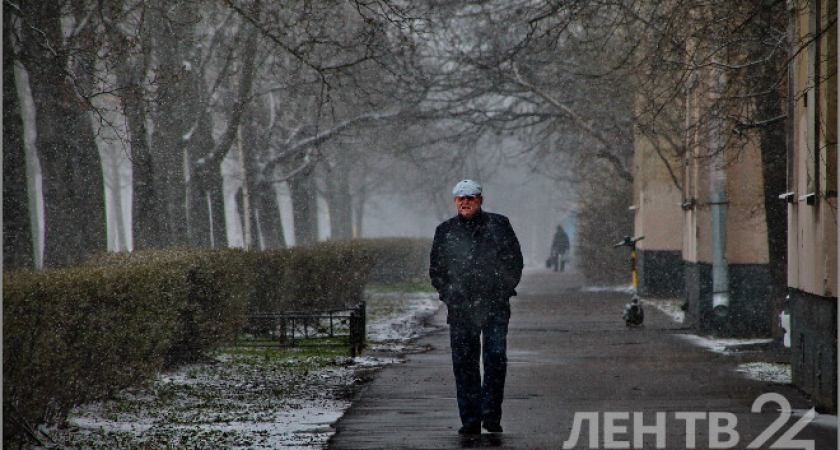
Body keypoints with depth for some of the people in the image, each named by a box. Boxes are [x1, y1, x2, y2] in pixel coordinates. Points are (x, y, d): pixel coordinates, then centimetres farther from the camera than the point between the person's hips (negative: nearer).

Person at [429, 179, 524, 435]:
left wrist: (503, 291, -1)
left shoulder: (499, 225, 6)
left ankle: (491, 415, -2)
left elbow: (515, 261, 9)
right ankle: (470, 420, 7)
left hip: (495, 306, -2)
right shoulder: (445, 231, 10)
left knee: (496, 358, -10)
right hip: (460, 308, 2)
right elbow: (435, 269, 16)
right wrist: (449, 295, 3)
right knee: (464, 364, 1)